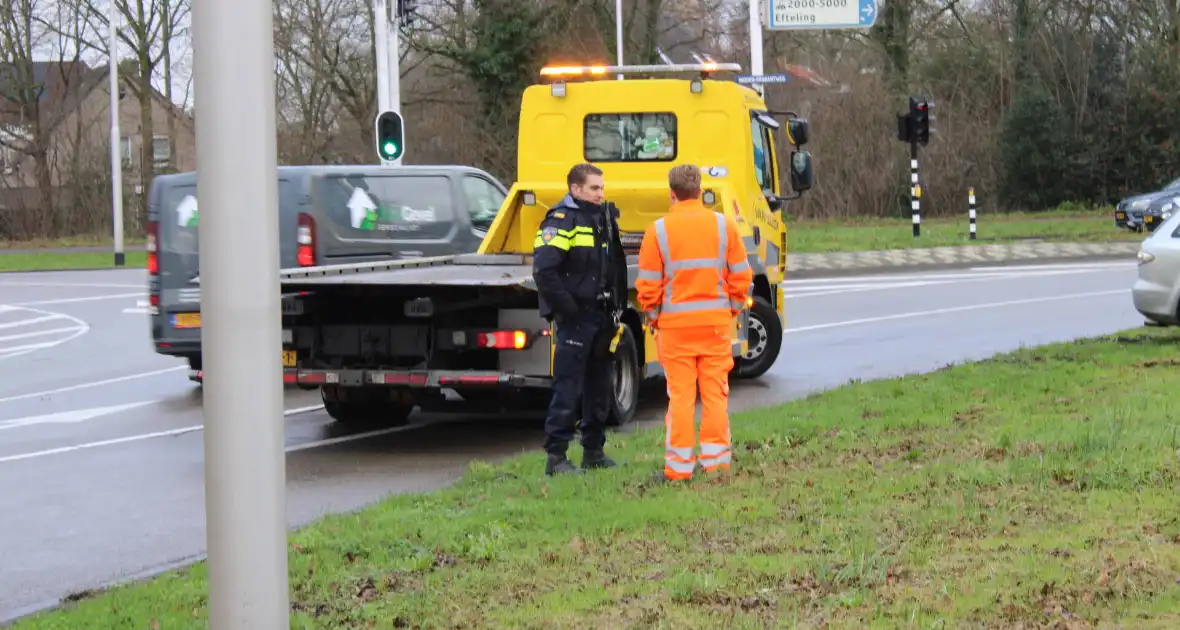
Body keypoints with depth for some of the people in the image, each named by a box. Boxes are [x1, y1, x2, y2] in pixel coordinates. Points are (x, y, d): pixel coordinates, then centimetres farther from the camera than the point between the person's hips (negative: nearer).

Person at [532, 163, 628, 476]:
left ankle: (594, 451, 24)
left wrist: (615, 306, 12)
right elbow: (544, 270, -22)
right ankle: (556, 456, -4)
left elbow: (616, 267, 23)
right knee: (567, 389, -8)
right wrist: (566, 306, -19)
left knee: (599, 386, 14)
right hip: (575, 319, -9)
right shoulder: (561, 221, -12)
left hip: (601, 317, 9)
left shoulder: (603, 219, 15)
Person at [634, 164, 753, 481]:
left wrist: (653, 317, 11)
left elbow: (648, 285, -3)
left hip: (675, 324, -1)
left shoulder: (658, 230, -5)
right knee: (715, 392, 8)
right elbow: (742, 276, 3)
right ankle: (716, 458, 10)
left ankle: (679, 464, 5)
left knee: (680, 395, 3)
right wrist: (733, 309, 15)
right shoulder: (724, 225, 1)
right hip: (716, 321, 1)